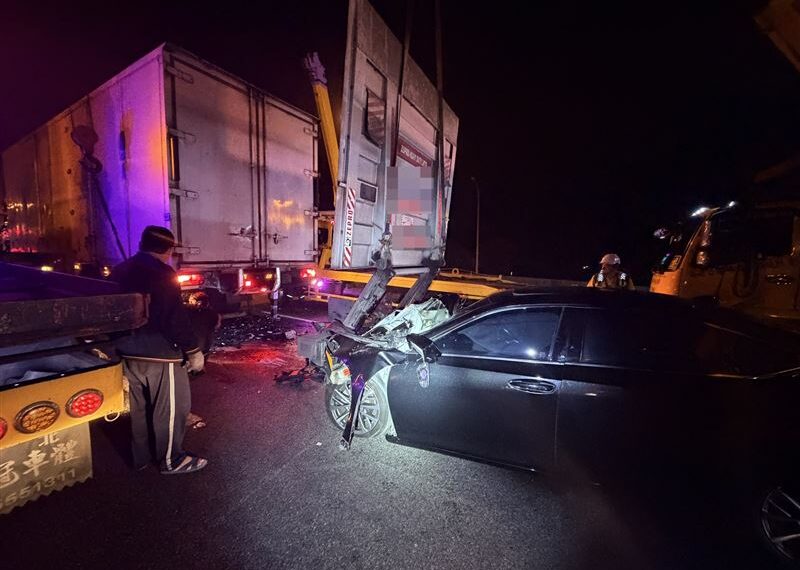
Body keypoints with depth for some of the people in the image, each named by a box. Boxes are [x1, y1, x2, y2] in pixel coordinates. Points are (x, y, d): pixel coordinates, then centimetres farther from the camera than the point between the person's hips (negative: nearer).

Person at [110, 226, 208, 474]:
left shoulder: (119, 271, 10)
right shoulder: (162, 274, -18)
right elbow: (176, 318, -22)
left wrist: (120, 344, 26)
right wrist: (193, 351, -16)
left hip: (129, 353, 9)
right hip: (160, 354, -9)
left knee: (139, 407, 20)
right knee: (170, 408, 4)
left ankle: (141, 457, 33)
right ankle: (171, 460, 16)